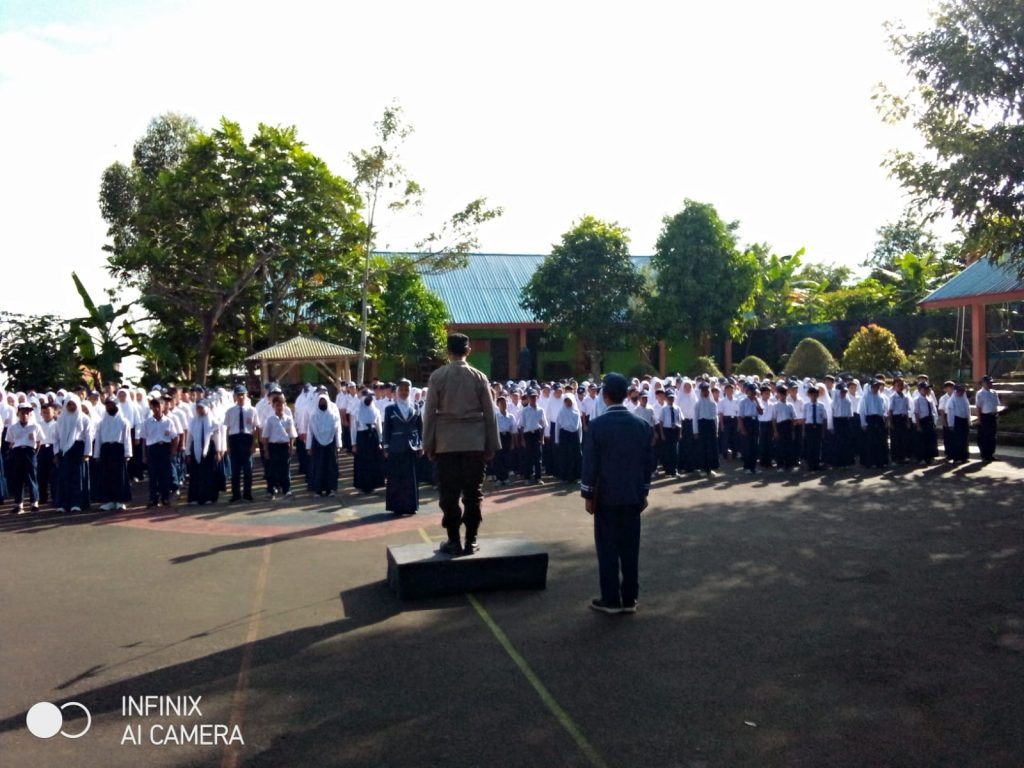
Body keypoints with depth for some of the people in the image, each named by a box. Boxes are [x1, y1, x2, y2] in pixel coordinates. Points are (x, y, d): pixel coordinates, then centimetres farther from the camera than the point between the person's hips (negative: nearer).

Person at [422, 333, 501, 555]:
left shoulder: (437, 376, -2)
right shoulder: (479, 377, 1)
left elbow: (430, 412, -2)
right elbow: (489, 412, 2)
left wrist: (428, 444, 5)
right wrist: (492, 444, 8)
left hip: (446, 442, -1)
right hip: (474, 442, 1)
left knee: (449, 493, 5)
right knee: (473, 492, 6)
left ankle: (454, 540, 6)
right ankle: (470, 541, 8)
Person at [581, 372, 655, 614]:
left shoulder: (597, 425, -11)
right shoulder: (642, 425, 2)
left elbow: (590, 463, -10)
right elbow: (648, 462, 6)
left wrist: (588, 495, -2)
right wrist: (644, 492, 14)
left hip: (606, 496, -4)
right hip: (633, 496, 4)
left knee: (608, 548, 4)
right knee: (630, 548, 8)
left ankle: (610, 600, 8)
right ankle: (629, 599, 14)